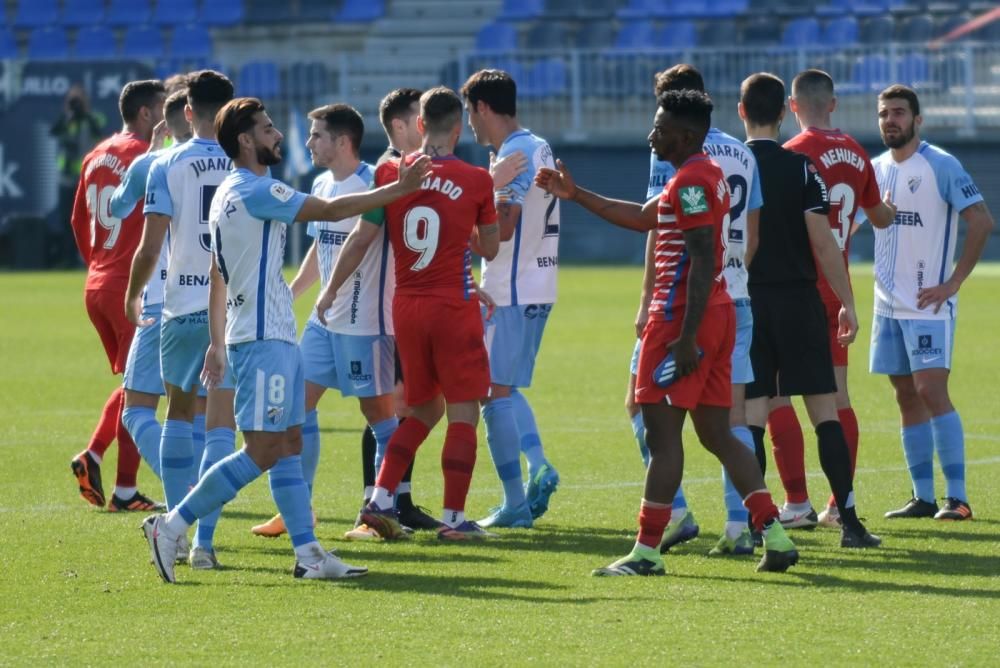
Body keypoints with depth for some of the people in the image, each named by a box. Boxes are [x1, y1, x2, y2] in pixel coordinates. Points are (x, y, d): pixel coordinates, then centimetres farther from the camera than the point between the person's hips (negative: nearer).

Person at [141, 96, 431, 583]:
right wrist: (398, 191, -8)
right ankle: (171, 527, -9)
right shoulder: (255, 191, -14)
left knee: (289, 445, 7)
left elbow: (217, 277, 21)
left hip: (275, 338, 10)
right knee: (261, 453, -11)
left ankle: (307, 553, 5)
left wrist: (218, 342, 24)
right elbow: (330, 211, -13)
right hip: (264, 341, -10)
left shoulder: (228, 194, 16)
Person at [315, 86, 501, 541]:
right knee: (462, 413, 2)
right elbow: (489, 248, 5)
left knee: (423, 410, 18)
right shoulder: (476, 181, -6)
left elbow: (361, 236, 3)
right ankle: (453, 517, -1)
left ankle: (380, 499, 7)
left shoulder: (390, 173, 0)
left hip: (406, 307, 4)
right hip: (455, 307, -4)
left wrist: (331, 289, 13)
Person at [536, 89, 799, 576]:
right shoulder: (705, 175, 18)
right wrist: (575, 195, 34)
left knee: (661, 432, -5)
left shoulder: (690, 183, -14)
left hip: (682, 317, -10)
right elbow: (643, 217, 31)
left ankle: (647, 551, -2)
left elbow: (702, 262, -21)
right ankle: (774, 534, 2)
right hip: (717, 316, 10)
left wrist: (686, 338, -24)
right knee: (717, 434, 10)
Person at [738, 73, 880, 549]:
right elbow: (823, 242, -7)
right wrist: (847, 303, 0)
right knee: (824, 409, 1)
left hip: (746, 303, 1)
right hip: (798, 301, -1)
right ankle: (849, 521, -3)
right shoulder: (801, 169, -4)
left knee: (751, 414, 2)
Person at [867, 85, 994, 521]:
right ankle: (923, 497, 11)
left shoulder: (940, 166, -9)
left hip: (928, 305, -7)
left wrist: (953, 282, -15)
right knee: (907, 397, 7)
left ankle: (957, 497, -11)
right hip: (888, 304, 7)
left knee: (931, 391, -12)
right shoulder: (876, 169, 11)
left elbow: (981, 221, -13)